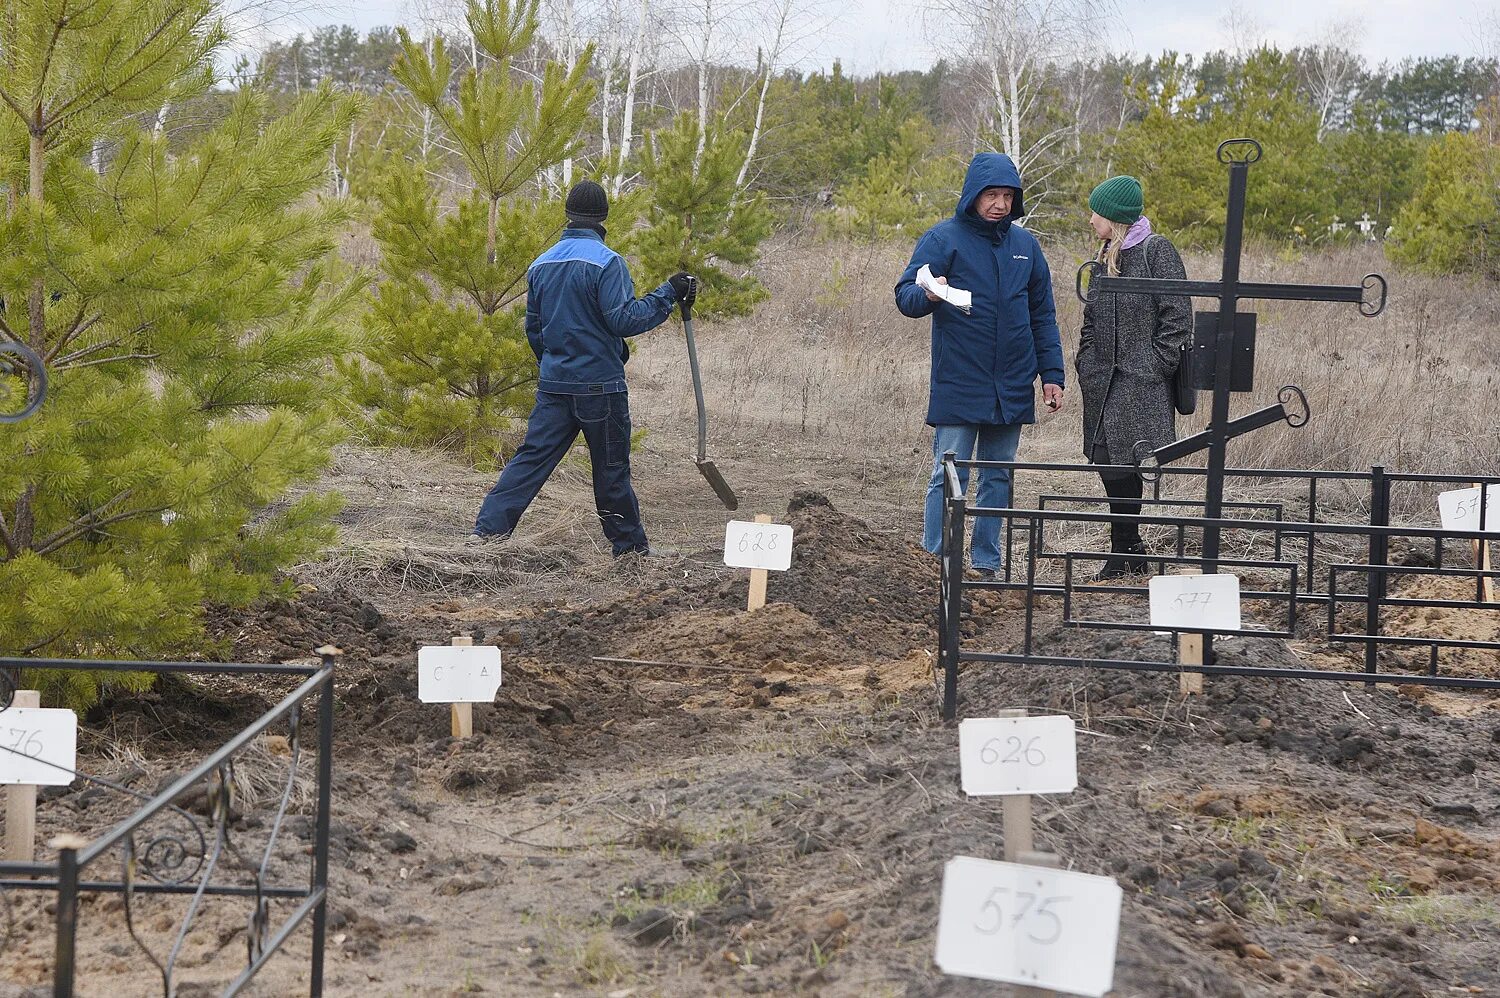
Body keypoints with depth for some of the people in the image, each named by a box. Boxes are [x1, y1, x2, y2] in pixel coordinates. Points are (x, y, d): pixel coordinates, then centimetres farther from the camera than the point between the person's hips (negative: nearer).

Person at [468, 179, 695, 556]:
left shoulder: (541, 264, 9)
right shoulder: (605, 261, -13)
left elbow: (533, 329, 16)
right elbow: (624, 320, -19)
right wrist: (668, 294, -12)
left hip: (553, 383, 5)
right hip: (600, 384, -5)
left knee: (533, 455, 5)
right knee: (612, 467, 5)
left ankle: (489, 526, -6)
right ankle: (630, 545, 16)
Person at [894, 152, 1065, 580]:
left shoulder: (1025, 244, 10)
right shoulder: (943, 238, -4)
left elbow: (1043, 316, 16)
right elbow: (905, 295, -10)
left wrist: (1052, 374, 10)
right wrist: (927, 295, -33)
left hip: (1012, 390, 5)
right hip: (958, 386, -5)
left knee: (998, 479, 10)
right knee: (949, 478, -5)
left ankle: (986, 564, 18)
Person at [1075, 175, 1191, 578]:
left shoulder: (1157, 250, -5)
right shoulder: (1106, 257, 17)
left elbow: (1178, 316, -10)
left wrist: (1154, 366, -14)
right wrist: (1086, 364, 11)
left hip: (1142, 385, -7)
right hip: (1104, 383, 7)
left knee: (1124, 464, -11)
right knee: (1108, 462, 6)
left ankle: (1124, 552, -5)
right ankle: (1129, 551, 15)